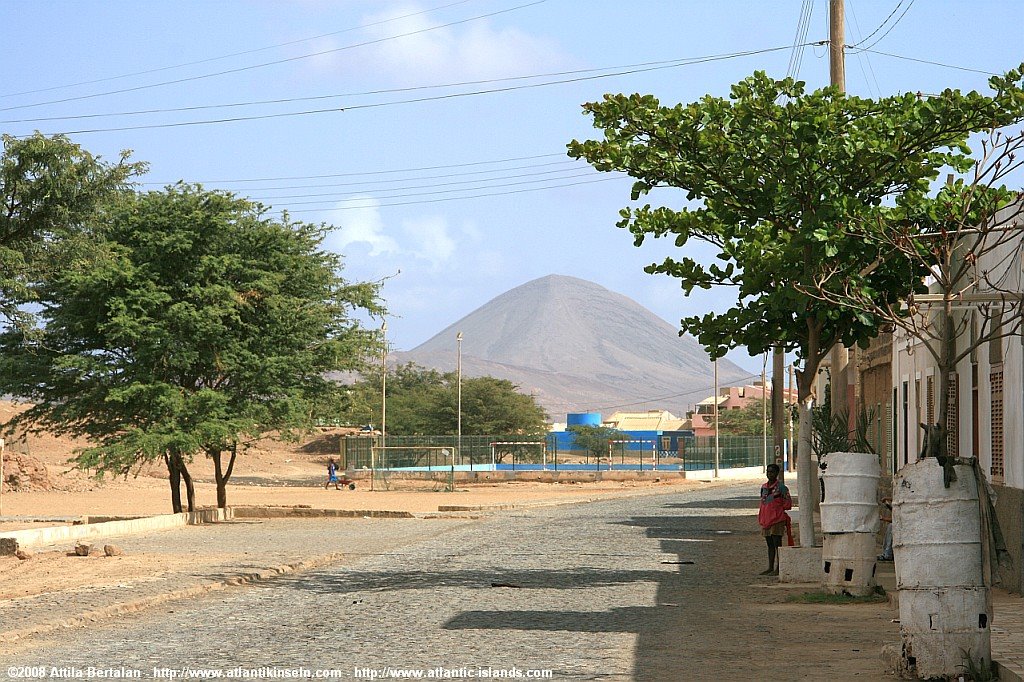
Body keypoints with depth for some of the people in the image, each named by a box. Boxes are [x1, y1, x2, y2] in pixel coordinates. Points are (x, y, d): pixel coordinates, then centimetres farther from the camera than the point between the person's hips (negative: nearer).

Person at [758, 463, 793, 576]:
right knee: (770, 545, 12)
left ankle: (778, 569, -5)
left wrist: (777, 509, -1)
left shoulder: (780, 486, -8)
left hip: (777, 520, -7)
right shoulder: (764, 487, 12)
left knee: (777, 544, -6)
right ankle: (770, 568, 17)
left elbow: (788, 503, -6)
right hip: (766, 519, 7)